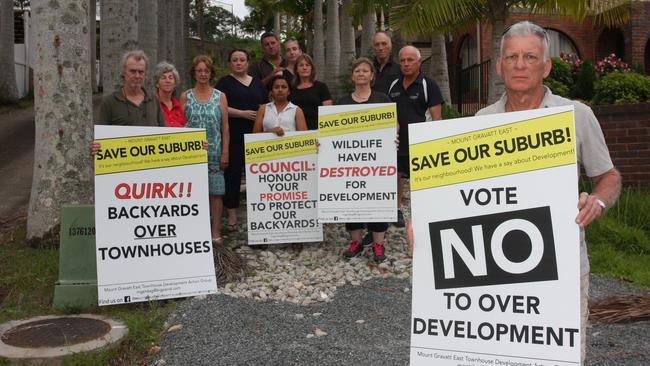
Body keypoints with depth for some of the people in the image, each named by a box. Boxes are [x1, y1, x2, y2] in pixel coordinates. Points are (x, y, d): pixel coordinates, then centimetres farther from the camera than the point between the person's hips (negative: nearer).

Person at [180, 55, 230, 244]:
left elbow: (225, 127, 5)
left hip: (214, 153, 0)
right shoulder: (185, 97, 7)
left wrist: (225, 152, -1)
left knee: (215, 192, 0)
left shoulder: (220, 96, 6)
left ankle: (215, 232, 8)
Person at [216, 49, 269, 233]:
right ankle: (232, 217, 6)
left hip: (256, 136, 4)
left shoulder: (257, 83, 18)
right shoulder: (225, 82, 4)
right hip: (233, 137, -4)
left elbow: (266, 105, 20)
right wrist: (243, 113, -15)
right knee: (232, 174, -1)